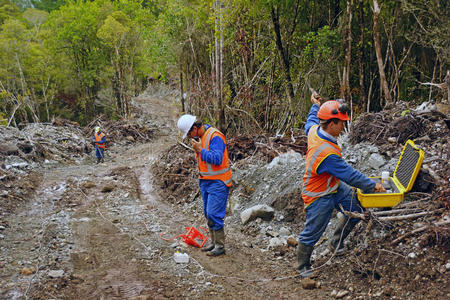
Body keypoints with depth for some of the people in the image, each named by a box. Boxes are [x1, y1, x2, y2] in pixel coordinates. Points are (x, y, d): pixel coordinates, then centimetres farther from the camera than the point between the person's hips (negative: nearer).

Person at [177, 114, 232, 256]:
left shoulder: (215, 137, -18)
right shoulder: (200, 137, 12)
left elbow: (217, 159, -28)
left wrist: (200, 150, -21)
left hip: (217, 182, -9)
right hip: (205, 181, 9)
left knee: (213, 214, -11)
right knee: (208, 214, 13)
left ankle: (220, 246, -1)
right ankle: (213, 242, 24)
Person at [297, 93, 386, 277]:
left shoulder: (314, 130, -11)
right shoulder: (327, 153, -38)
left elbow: (310, 122, 17)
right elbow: (350, 175, -29)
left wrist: (316, 106, 33)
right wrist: (372, 186, -18)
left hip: (334, 186, 10)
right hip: (319, 197, -10)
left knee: (356, 211, 15)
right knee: (312, 233, 6)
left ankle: (336, 244, 35)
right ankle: (303, 267, 27)